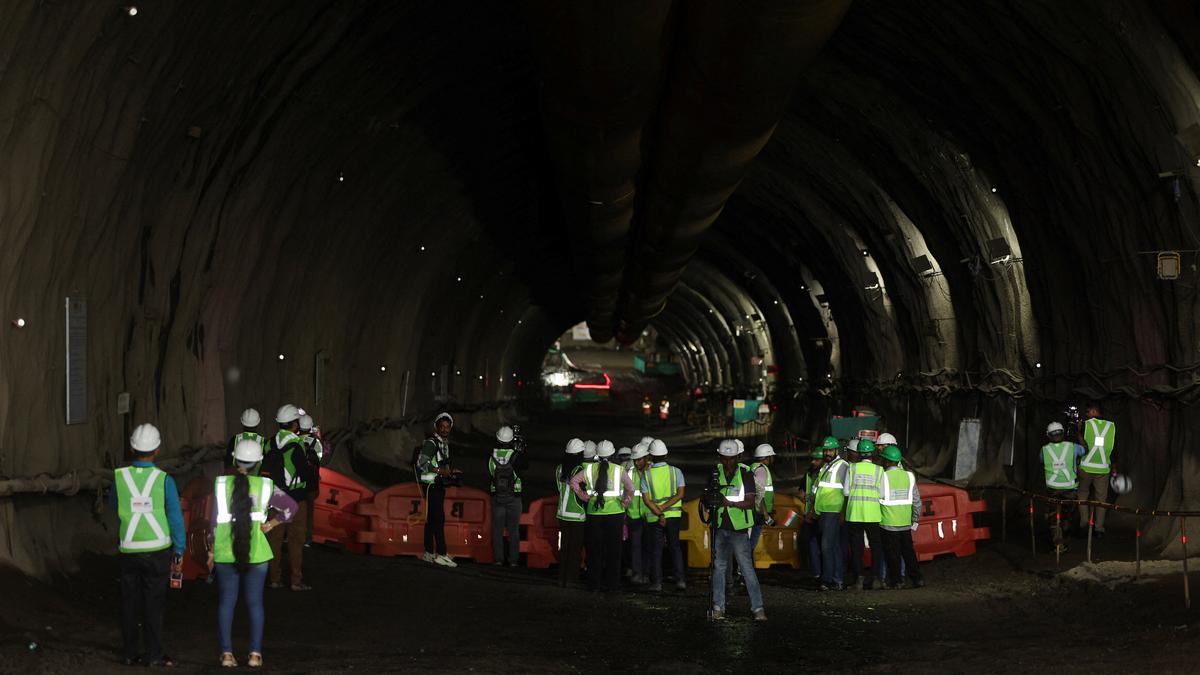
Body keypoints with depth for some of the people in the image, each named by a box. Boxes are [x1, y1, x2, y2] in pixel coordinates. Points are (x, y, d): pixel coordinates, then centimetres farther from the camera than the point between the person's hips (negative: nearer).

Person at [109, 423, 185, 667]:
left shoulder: (119, 476, -4)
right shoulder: (164, 480, -10)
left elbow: (113, 506, 14)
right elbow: (176, 517, -8)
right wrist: (179, 552, 0)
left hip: (128, 551, 2)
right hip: (157, 551, -2)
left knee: (130, 602, 12)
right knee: (154, 604, 5)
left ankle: (131, 654, 16)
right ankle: (154, 655, 6)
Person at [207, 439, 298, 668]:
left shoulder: (221, 484, -3)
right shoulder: (264, 486, -2)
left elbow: (214, 521, -2)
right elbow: (290, 506, -6)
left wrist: (211, 552, 6)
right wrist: (271, 524, 4)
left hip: (224, 554, 0)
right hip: (256, 554, 0)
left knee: (226, 602, 8)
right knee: (255, 603, 7)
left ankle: (226, 653, 6)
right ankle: (255, 653, 6)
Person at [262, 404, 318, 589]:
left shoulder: (270, 444, 3)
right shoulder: (295, 446, -17)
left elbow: (264, 470, 9)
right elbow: (306, 474, -15)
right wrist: (312, 470, 7)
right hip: (295, 499, -6)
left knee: (275, 538, 11)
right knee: (296, 540, 1)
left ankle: (275, 578, 15)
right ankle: (296, 581, 2)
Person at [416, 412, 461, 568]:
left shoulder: (444, 443, 17)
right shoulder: (431, 443, -12)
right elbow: (422, 463, -21)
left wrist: (451, 471, 10)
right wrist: (441, 471, -22)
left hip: (439, 486, 9)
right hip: (432, 485, -9)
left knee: (432, 520, 11)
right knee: (438, 519, -13)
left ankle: (429, 553, 14)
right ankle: (441, 555, -16)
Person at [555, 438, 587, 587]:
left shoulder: (559, 469, 4)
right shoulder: (579, 470, -16)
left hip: (562, 513, 6)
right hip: (577, 516, -6)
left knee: (563, 547, 13)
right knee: (575, 548, 2)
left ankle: (562, 578, 18)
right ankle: (571, 579, 5)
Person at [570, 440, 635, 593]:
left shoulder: (589, 469, 1)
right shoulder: (619, 470, -3)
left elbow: (573, 481, -4)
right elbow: (630, 488, -9)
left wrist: (584, 497, 1)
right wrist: (624, 503, 2)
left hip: (594, 513, 2)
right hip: (615, 512, -2)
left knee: (594, 549, 11)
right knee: (613, 550, 6)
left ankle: (594, 583, 14)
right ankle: (612, 584, 8)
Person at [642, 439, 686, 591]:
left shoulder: (646, 475, -5)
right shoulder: (675, 471, -3)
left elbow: (646, 499, -12)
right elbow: (680, 494, -10)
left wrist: (659, 514, -14)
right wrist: (664, 508, -12)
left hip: (654, 517, -1)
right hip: (673, 515, 1)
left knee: (656, 550, 6)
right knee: (675, 547, 11)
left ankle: (656, 582, 5)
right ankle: (680, 580, 3)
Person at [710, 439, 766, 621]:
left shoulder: (745, 473, -5)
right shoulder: (715, 472, 6)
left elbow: (750, 502, -10)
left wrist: (731, 503, -26)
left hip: (739, 528, -4)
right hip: (720, 527, 4)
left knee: (747, 568, -8)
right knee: (719, 566, 8)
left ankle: (757, 607, -6)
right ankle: (718, 606, 16)